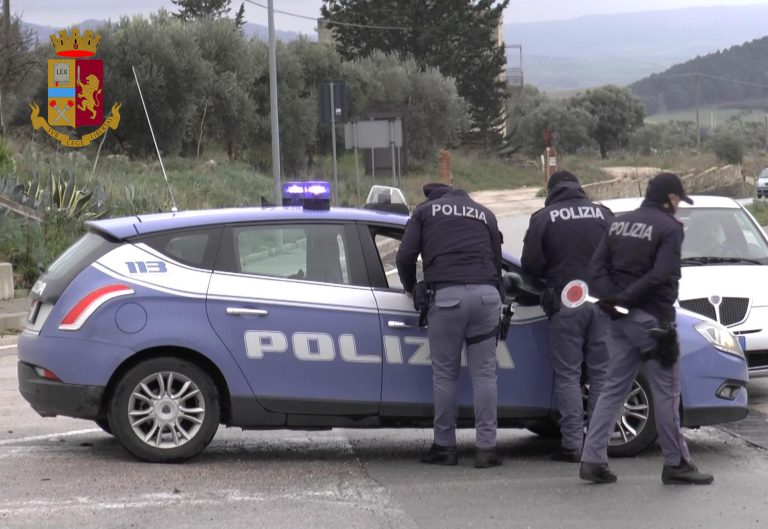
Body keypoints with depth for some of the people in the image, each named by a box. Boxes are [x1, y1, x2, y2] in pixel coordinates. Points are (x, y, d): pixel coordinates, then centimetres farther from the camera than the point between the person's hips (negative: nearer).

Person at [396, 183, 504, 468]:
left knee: (445, 373, 5)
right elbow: (497, 260, 20)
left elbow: (405, 257, 9)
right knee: (484, 373, 4)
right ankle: (486, 447, 1)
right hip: (486, 294, 2)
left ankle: (444, 446, 9)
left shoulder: (425, 211, 17)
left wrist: (412, 289, 25)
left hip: (446, 295, -2)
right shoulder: (484, 214, 25)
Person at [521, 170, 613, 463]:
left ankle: (572, 444, -2)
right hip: (602, 301, 2)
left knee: (568, 375, 2)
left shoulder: (543, 218, -1)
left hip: (565, 303, -2)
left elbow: (530, 265, -4)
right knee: (601, 373, 8)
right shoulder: (603, 214, 6)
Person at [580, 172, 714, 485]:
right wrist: (624, 299, -16)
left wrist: (611, 297, -7)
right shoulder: (669, 227, -9)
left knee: (613, 389, 10)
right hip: (652, 319, -7)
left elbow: (597, 266, 5)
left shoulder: (619, 224, 12)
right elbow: (660, 275, -20)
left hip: (621, 319, 7)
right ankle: (676, 464, 8)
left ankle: (593, 459, 4)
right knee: (666, 392, 2)